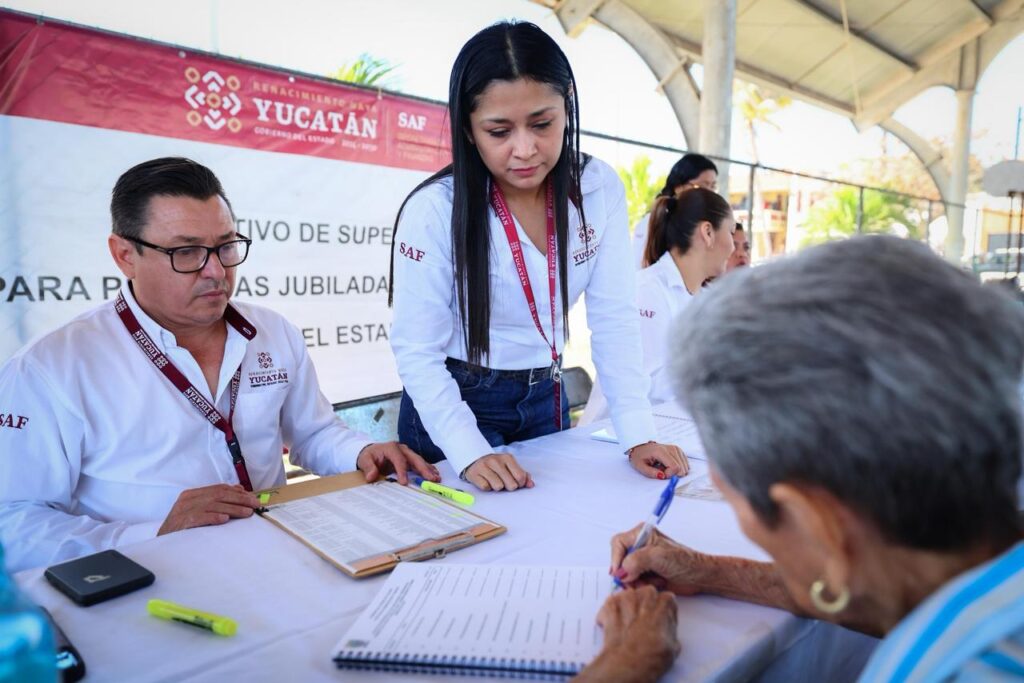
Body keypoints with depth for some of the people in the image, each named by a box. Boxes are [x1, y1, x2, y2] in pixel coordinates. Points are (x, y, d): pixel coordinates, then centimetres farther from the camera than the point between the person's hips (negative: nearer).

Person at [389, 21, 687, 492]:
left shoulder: (600, 190, -12)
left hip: (545, 397, 4)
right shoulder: (433, 210, -22)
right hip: (453, 404, -3)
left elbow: (613, 319, -10)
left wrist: (638, 436, -16)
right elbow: (417, 351, -19)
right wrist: (470, 451, -30)